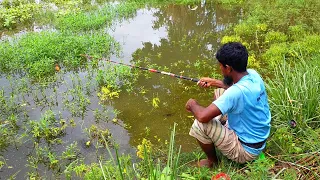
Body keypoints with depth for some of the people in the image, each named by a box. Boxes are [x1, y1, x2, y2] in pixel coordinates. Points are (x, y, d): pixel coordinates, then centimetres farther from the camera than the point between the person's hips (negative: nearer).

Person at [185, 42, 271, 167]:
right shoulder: (253, 74, -10)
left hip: (247, 150, -8)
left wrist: (192, 104, -15)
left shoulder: (236, 92, -36)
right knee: (220, 92, 12)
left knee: (200, 124, -20)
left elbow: (203, 116, -37)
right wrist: (214, 82, 8)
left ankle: (212, 162, 7)